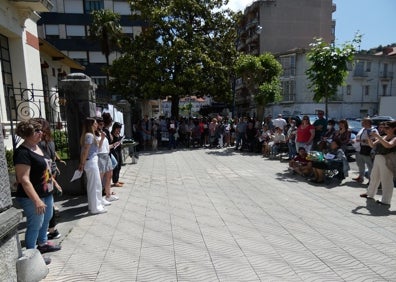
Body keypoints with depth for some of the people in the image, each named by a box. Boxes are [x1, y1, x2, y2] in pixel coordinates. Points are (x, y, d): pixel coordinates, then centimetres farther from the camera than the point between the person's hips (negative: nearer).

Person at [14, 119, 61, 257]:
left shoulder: (37, 147, 6)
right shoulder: (23, 152, -22)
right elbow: (24, 180, -26)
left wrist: (53, 183, 21)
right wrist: (37, 200, -29)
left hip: (46, 193, 10)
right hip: (32, 198, -10)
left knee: (46, 219, 24)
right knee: (35, 225, 2)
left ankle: (43, 243, 44)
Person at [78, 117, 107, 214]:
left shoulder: (92, 135, 12)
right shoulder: (89, 135, -17)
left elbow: (98, 147, 18)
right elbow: (85, 151, -19)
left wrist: (102, 138, 5)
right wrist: (82, 164, -16)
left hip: (92, 161, 10)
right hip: (91, 162, -10)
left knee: (92, 184, 18)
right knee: (96, 185, -2)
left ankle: (92, 205, 30)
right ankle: (96, 208, 7)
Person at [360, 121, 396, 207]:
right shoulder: (383, 137, 15)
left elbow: (388, 145, -26)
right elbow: (372, 145, 15)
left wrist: (378, 136, -25)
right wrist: (369, 138, -2)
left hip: (387, 160, -8)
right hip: (377, 159, 8)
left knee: (386, 181, -4)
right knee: (374, 178, 18)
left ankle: (386, 201, 3)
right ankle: (370, 194, 33)